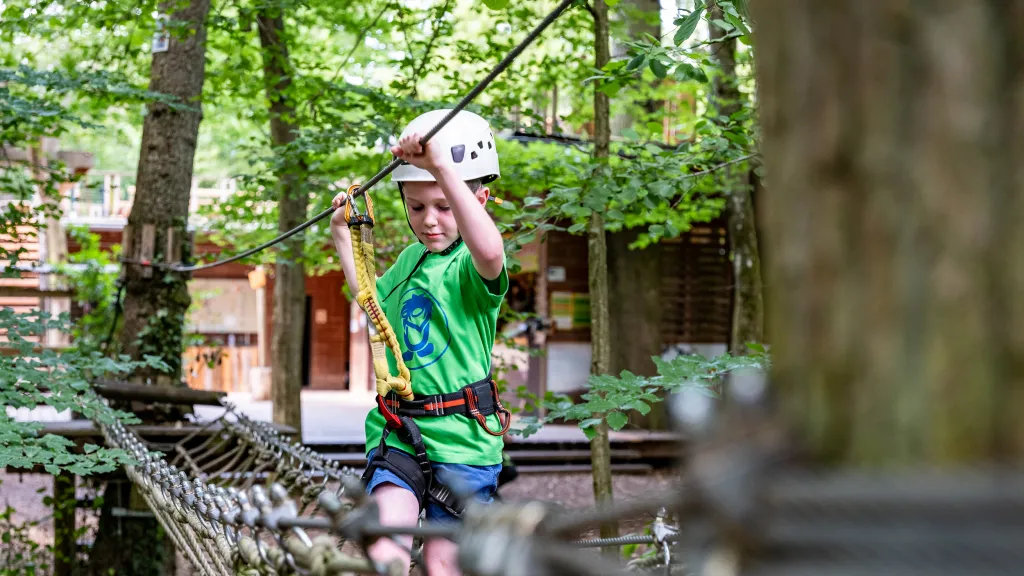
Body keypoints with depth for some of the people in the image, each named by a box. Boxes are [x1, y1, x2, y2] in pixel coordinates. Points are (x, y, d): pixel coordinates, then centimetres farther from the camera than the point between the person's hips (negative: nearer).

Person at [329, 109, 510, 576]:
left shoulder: (471, 268, -11)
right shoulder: (410, 260, 12)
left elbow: (489, 251, -40)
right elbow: (372, 300, 35)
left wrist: (442, 166, -44)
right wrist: (342, 236, 33)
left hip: (461, 436, -5)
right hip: (397, 430, 5)